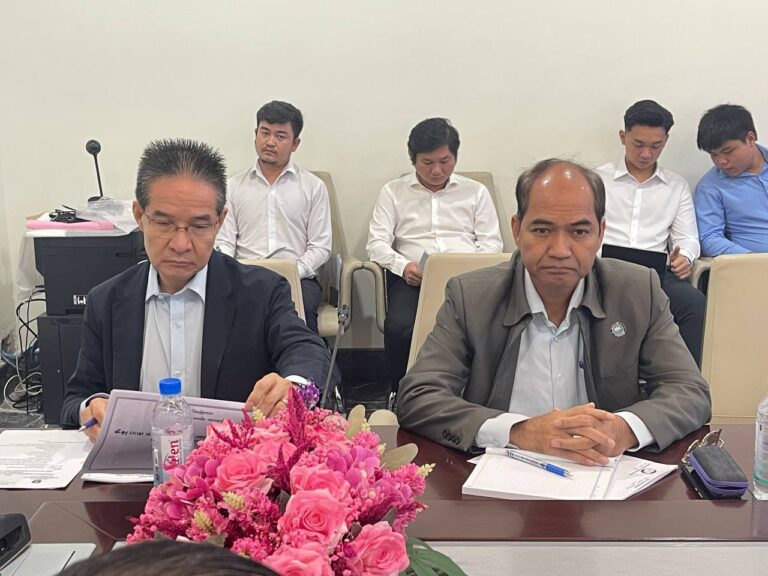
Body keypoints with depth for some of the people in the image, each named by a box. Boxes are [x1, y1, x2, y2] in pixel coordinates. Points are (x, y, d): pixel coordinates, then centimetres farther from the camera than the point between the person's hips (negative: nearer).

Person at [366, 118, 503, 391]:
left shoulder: (476, 192, 21)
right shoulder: (393, 192, 19)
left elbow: (492, 243, 13)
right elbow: (377, 243, 10)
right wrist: (403, 266, -12)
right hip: (413, 277, 0)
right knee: (399, 328, -33)